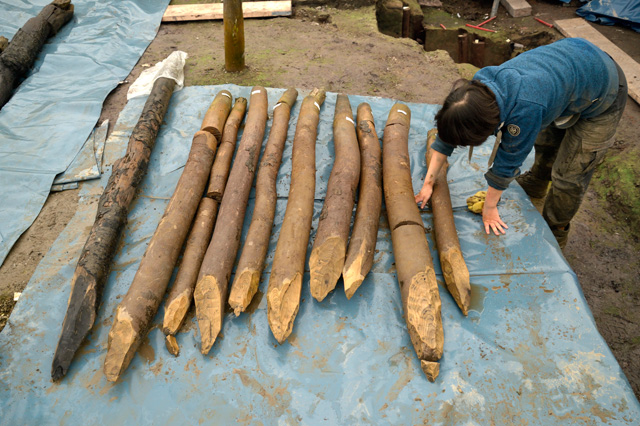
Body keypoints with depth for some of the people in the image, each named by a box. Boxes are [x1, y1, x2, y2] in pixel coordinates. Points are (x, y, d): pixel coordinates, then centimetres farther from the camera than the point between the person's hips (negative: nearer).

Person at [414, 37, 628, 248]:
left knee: (569, 175, 0)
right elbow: (447, 135, -12)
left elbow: (508, 161, -30)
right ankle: (535, 185, 56)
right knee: (545, 140, 27)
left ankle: (554, 233, 24)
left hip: (602, 92, -6)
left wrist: (489, 207, -15)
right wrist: (428, 183, -9)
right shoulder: (478, 86, -22)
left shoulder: (524, 109, -45)